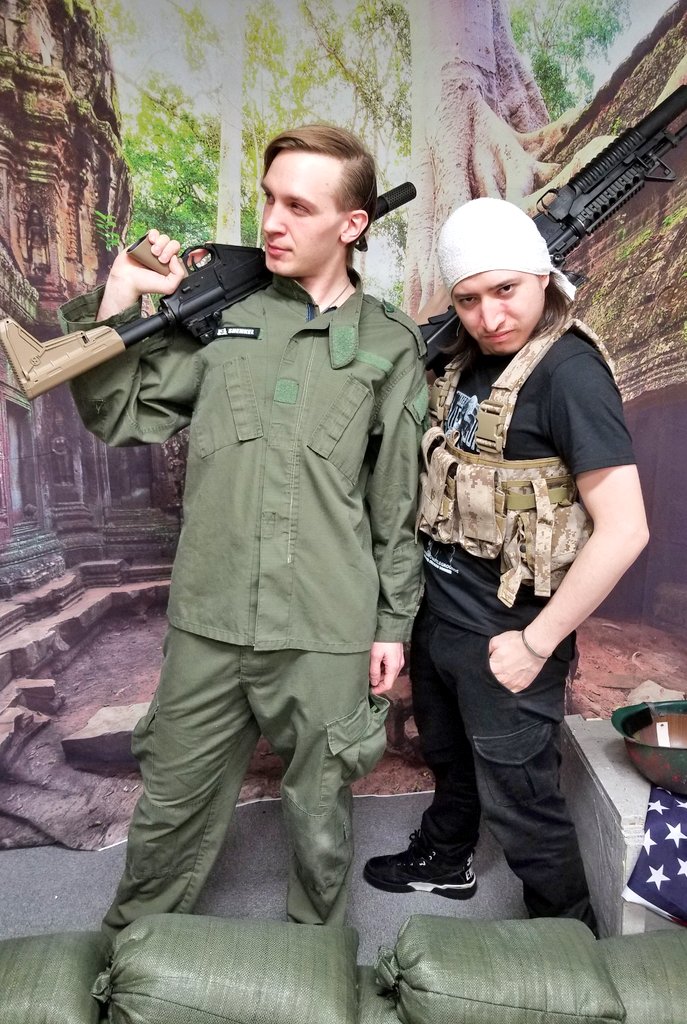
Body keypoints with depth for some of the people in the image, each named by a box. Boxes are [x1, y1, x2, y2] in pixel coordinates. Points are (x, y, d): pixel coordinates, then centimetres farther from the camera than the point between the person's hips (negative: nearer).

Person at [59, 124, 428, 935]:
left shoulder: (391, 345, 1)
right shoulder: (219, 310, 4)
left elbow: (399, 503, 3)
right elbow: (116, 418, 5)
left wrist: (393, 622, 3)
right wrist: (118, 299, -6)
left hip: (328, 634, -1)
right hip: (209, 623, 2)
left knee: (319, 818, 16)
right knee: (170, 809, 18)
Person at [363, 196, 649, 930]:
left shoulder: (567, 371, -19)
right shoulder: (467, 358, 4)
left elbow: (624, 529, -23)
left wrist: (537, 642, -18)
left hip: (503, 629, -7)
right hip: (437, 606, 7)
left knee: (517, 799, 10)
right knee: (447, 754, 27)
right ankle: (443, 860, 53)